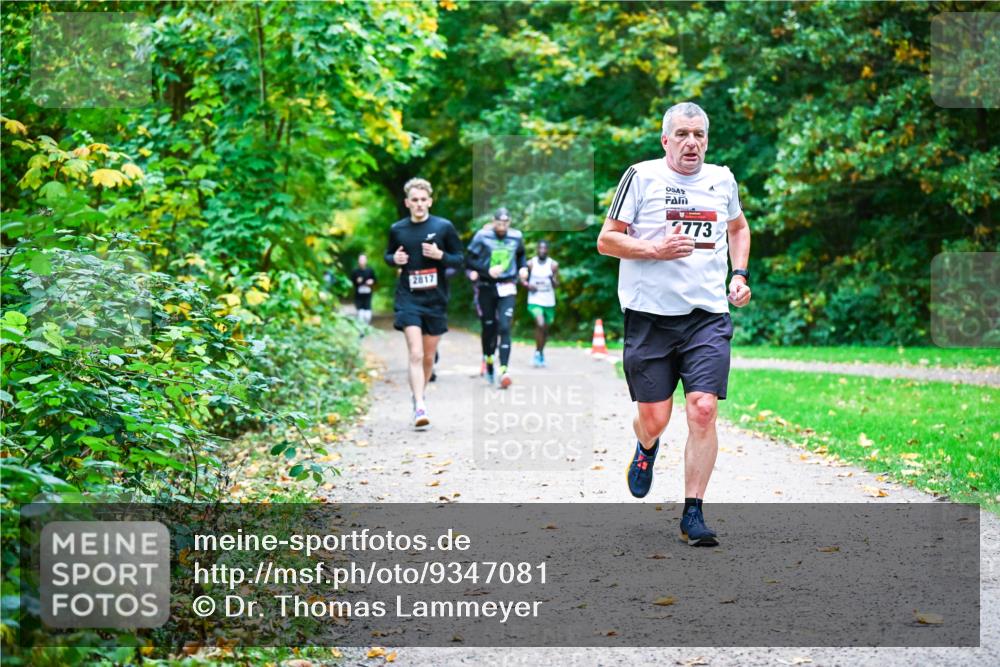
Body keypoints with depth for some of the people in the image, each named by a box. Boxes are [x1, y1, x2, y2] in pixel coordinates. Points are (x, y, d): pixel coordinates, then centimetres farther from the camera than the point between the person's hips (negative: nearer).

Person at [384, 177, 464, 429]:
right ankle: (419, 408, -19)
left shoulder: (444, 227, -1)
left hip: (436, 300, 1)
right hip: (408, 299, -1)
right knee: (415, 355, -15)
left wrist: (440, 255, -15)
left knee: (428, 357, 12)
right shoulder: (397, 229, 3)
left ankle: (419, 396, 34)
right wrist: (394, 259, -3)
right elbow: (388, 255, 20)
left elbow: (460, 260, 4)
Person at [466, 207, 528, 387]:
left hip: (507, 288, 1)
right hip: (487, 287, -1)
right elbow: (470, 260, -6)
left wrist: (523, 268, 0)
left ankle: (503, 370, -18)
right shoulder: (483, 236, -7)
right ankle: (488, 362, 32)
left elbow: (521, 255, 20)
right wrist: (487, 271, -19)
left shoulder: (516, 237, 2)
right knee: (489, 328, 8)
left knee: (504, 328, -13)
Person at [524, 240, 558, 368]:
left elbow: (556, 285, -2)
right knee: (540, 324, -23)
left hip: (549, 302, 2)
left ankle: (541, 352, 34)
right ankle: (538, 352, -8)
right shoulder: (530, 264, -2)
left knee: (545, 329, 12)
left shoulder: (553, 265, -2)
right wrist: (528, 285, -12)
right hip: (535, 301, -2)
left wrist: (553, 280, -25)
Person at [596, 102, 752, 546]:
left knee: (703, 411, -11)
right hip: (650, 314, -2)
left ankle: (692, 515, -2)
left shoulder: (722, 179, 11)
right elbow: (605, 241, 0)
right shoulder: (640, 176, -1)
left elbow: (738, 227, 30)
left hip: (708, 315, 2)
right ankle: (646, 448, 41)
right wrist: (655, 249, -15)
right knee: (653, 419, 2)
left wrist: (739, 275, 15)